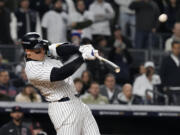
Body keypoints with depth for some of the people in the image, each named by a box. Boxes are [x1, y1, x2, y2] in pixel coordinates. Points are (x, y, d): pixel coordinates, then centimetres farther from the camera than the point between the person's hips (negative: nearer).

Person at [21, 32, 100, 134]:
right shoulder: (32, 69, -17)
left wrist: (81, 49, -26)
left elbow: (62, 49, -5)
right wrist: (83, 57, -28)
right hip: (63, 108, -9)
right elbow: (59, 74, -25)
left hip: (77, 102, 9)